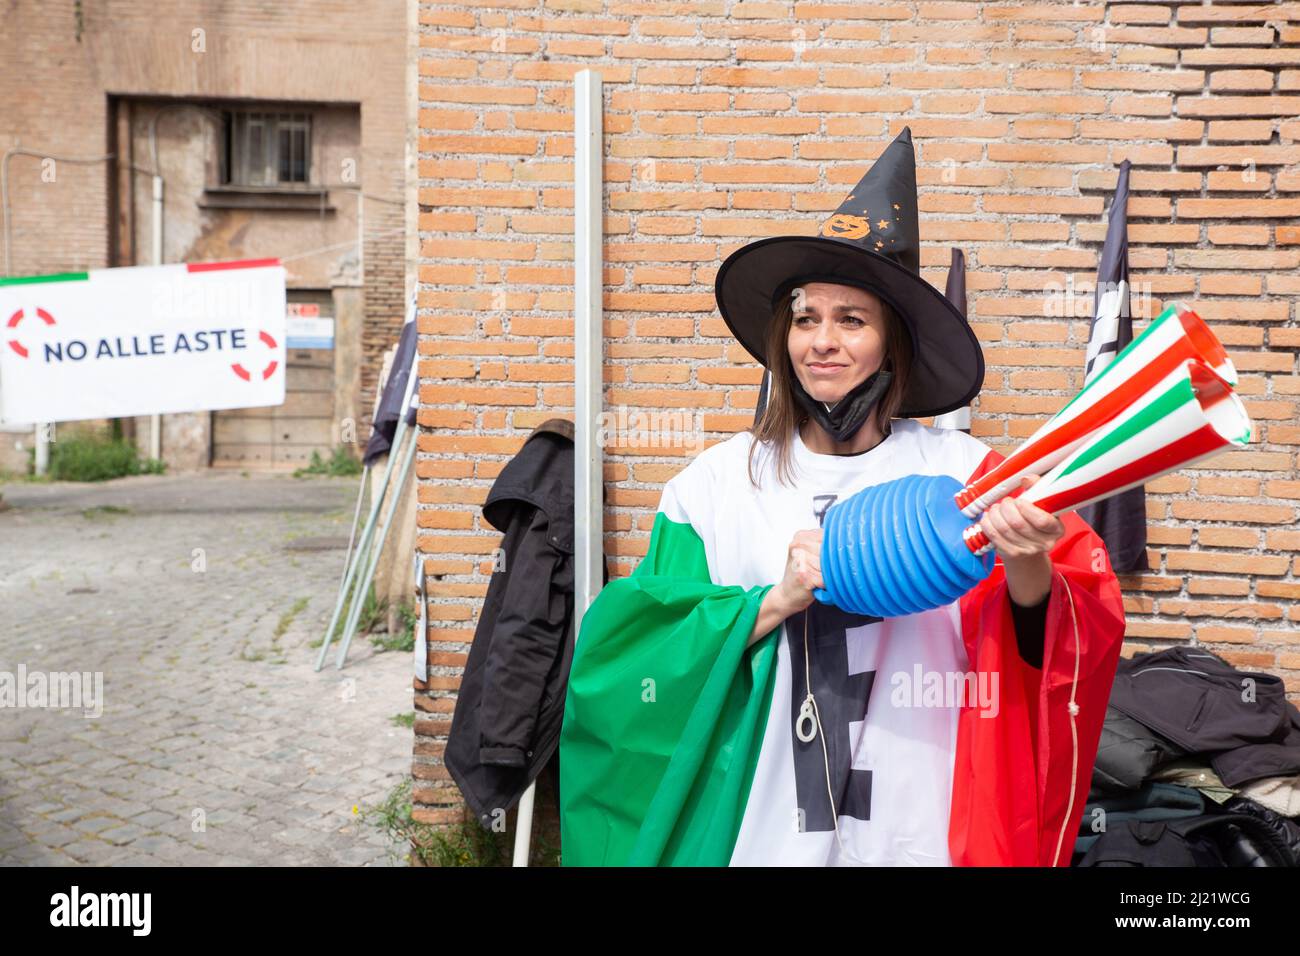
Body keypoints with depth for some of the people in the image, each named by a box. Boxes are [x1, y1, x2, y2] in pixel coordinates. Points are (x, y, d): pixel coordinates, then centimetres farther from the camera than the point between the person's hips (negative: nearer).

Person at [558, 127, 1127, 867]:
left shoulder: (962, 473, -7)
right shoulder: (717, 482, -5)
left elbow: (1041, 657, -8)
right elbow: (641, 660, -7)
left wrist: (1028, 572, -27)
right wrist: (777, 602, -18)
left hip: (917, 833, 0)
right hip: (757, 830, 1)